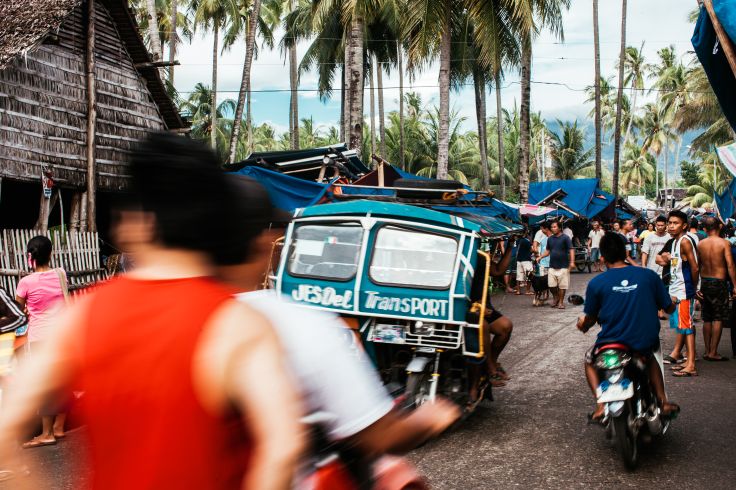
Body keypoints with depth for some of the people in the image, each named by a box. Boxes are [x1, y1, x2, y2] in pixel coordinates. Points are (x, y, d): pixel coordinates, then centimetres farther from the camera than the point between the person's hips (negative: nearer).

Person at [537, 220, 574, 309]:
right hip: (552, 266, 4)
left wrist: (572, 262, -19)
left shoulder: (565, 238, -5)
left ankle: (561, 302, 11)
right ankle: (556, 299, 24)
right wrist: (540, 257, 6)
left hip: (563, 266, -4)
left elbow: (571, 250, -9)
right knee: (552, 285, 1)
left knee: (562, 285, -1)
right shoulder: (550, 239, 11)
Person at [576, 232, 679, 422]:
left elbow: (590, 319, -1)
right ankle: (663, 400, 26)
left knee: (590, 360, 29)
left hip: (612, 342, -2)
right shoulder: (649, 275, -5)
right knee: (650, 356, 38)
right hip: (646, 341, 3)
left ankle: (601, 403, 8)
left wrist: (583, 323, 23)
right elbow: (669, 307, 4)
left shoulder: (596, 283, -9)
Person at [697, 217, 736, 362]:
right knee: (718, 318, 1)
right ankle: (713, 352, -2)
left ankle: (707, 351, 16)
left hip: (704, 282, 4)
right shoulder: (724, 243, -10)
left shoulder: (700, 244, 1)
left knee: (707, 318, 12)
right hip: (719, 283, -4)